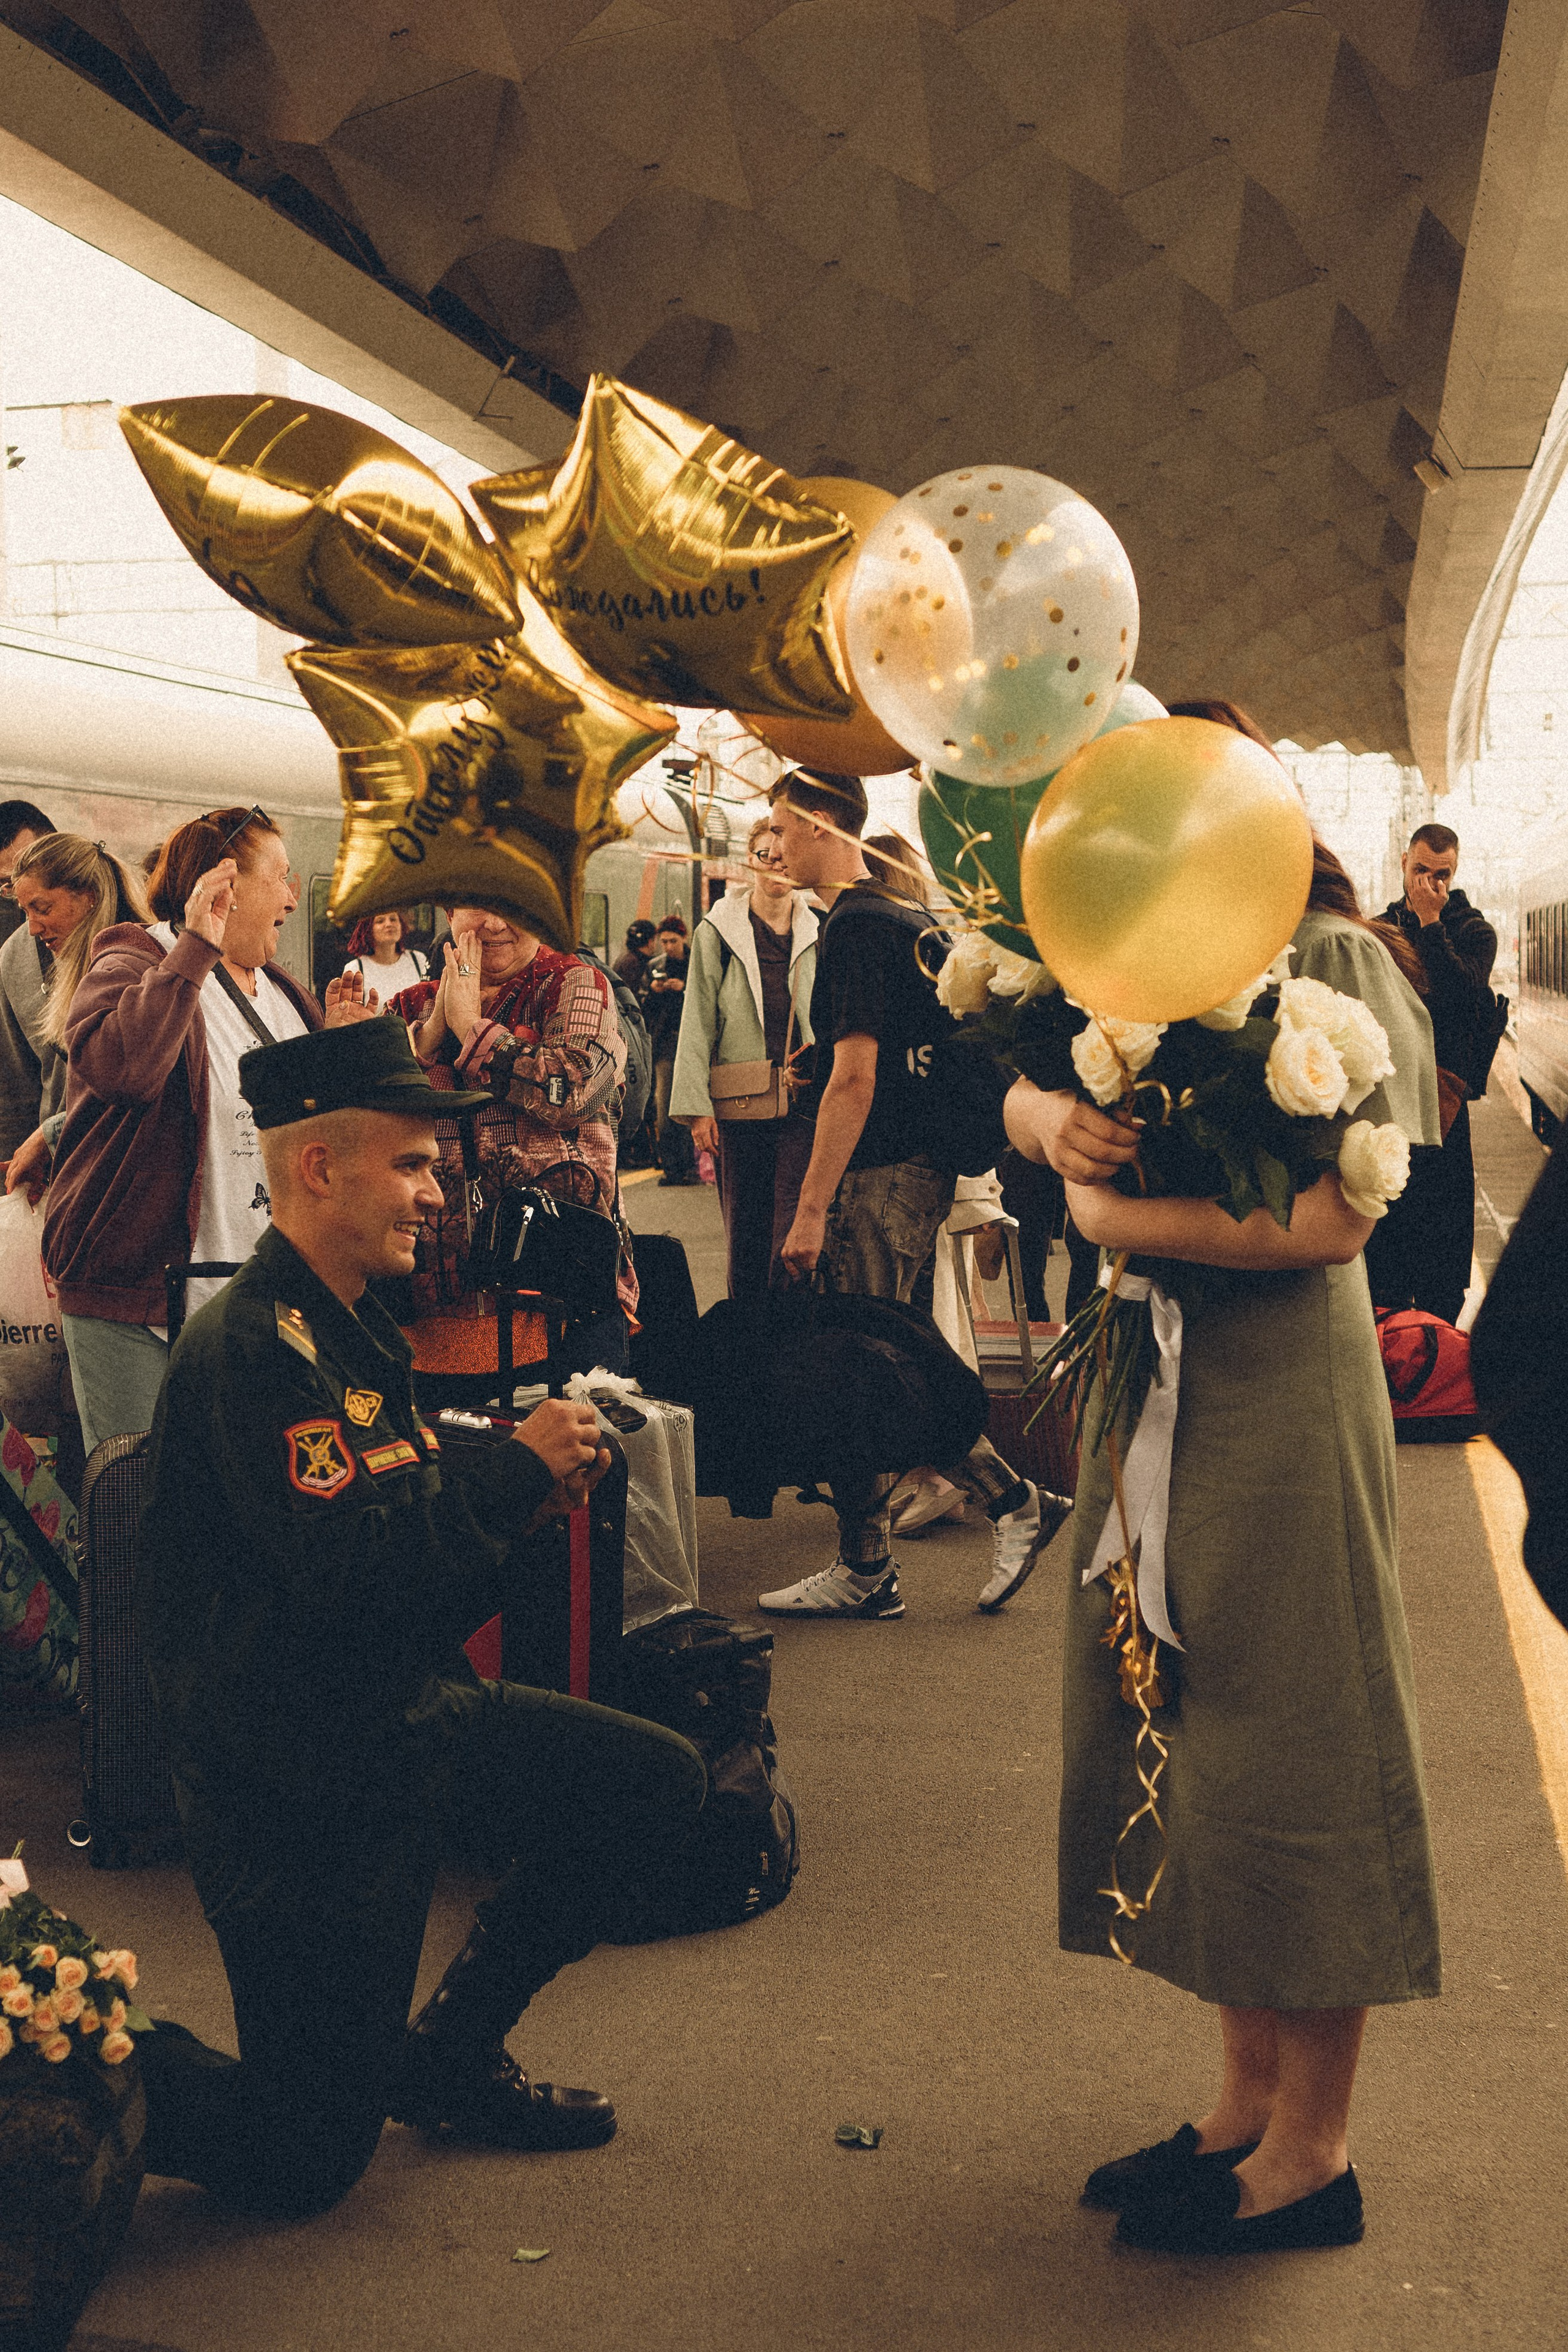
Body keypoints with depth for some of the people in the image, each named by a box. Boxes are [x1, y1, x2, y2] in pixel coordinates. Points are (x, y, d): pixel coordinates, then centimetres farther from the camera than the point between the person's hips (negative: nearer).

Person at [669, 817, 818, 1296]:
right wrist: (697, 1107, -5)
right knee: (744, 1233, 5)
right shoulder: (717, 932, 5)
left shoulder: (817, 935, 10)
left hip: (802, 1105, 0)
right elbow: (697, 1023, 2)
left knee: (791, 1235, -8)